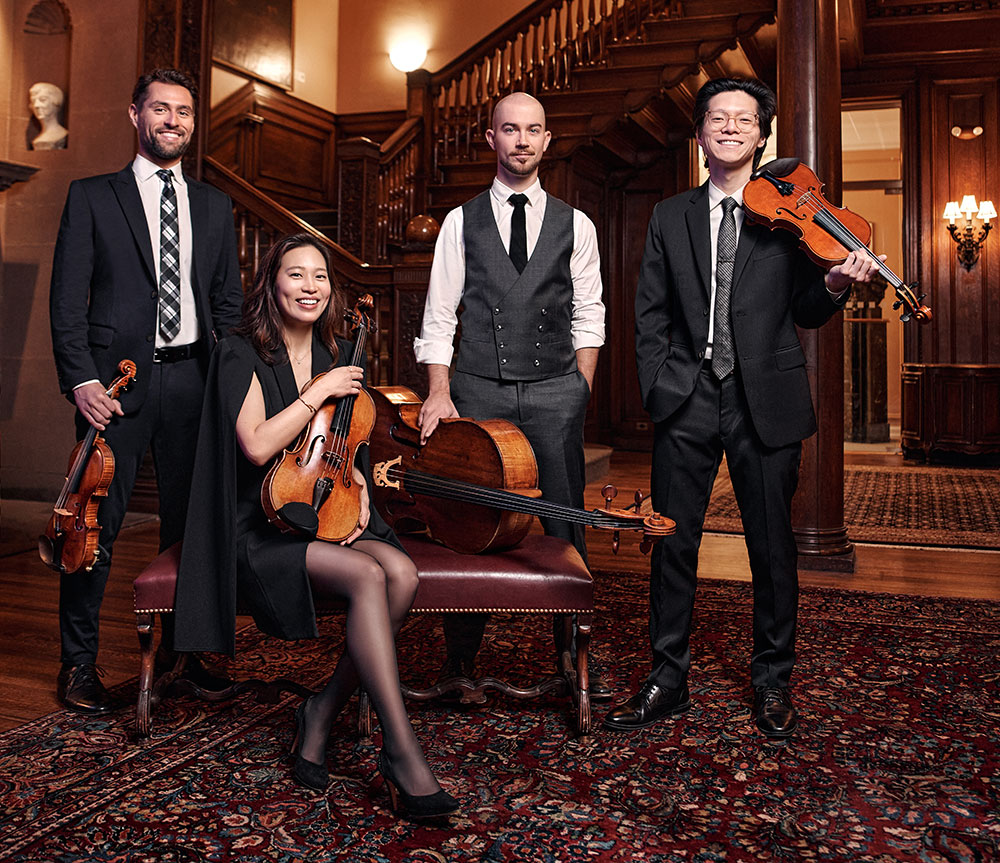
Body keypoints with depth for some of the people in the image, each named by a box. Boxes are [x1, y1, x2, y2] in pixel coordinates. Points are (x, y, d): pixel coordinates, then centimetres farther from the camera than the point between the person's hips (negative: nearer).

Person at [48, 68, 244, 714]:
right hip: (116, 380, -3)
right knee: (97, 522, -1)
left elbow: (229, 300, 15)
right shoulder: (93, 196, 7)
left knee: (190, 521, 7)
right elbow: (68, 299, 1)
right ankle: (80, 662, 13)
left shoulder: (214, 205, 16)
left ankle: (181, 648, 21)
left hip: (192, 380, 3)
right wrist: (81, 378, -11)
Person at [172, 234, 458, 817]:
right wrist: (320, 392, -13)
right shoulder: (241, 356, -3)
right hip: (261, 528, -5)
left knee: (403, 574, -25)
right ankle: (403, 753, -26)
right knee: (368, 577, -31)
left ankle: (323, 713, -10)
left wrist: (358, 488, 3)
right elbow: (258, 446, -18)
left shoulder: (339, 356, 14)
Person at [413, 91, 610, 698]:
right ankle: (461, 661, 18)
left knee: (566, 526, 3)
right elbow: (439, 317, 4)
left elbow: (588, 319, 10)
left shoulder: (575, 225, 11)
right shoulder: (461, 222, 9)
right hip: (478, 391, 0)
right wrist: (439, 394, -6)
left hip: (555, 393, 1)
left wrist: (581, 394, 1)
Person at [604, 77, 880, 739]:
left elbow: (803, 313, 5)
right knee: (673, 542, 4)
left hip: (766, 400, -1)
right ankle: (669, 680, 20)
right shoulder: (671, 217, 12)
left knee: (773, 544, 7)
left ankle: (773, 683, 24)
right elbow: (651, 316, 10)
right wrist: (657, 387, -1)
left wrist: (834, 285, -16)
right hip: (686, 400, 2)